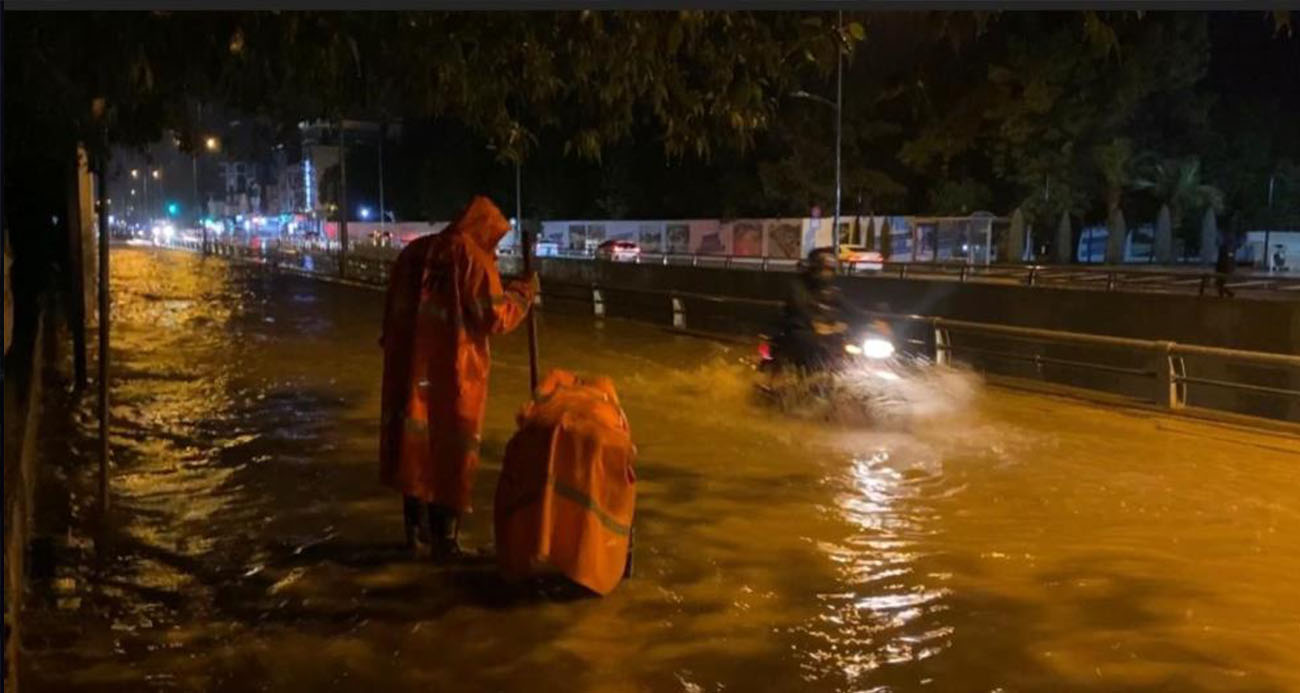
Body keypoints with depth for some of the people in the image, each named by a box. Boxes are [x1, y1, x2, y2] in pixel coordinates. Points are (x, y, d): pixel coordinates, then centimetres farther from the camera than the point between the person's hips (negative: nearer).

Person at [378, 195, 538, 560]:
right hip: (455, 372, -6)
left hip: (410, 367, 6)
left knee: (415, 443, 15)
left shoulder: (414, 252, 10)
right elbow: (494, 318, -13)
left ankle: (416, 528, 25)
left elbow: (394, 310, 16)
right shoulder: (475, 259, -11)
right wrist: (523, 294, 0)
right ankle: (444, 537, 10)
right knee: (452, 448, 5)